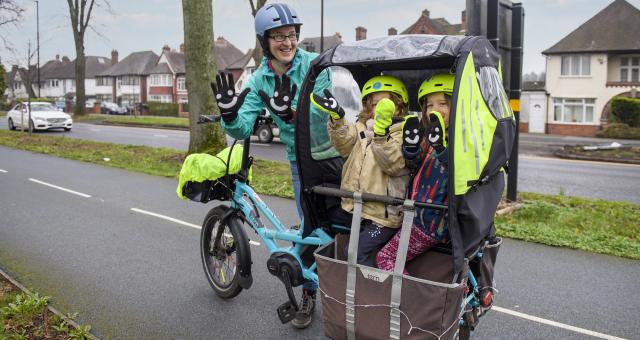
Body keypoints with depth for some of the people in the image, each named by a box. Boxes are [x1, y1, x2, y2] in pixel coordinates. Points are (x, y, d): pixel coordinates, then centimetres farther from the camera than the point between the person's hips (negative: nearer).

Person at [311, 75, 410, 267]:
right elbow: (345, 146, -7)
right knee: (351, 251, 20)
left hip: (383, 212, -7)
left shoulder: (402, 132, -8)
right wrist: (337, 118, -22)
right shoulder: (362, 128, 10)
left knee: (359, 256, -10)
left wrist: (381, 134, -37)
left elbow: (393, 164, -23)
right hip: (359, 209, 7)